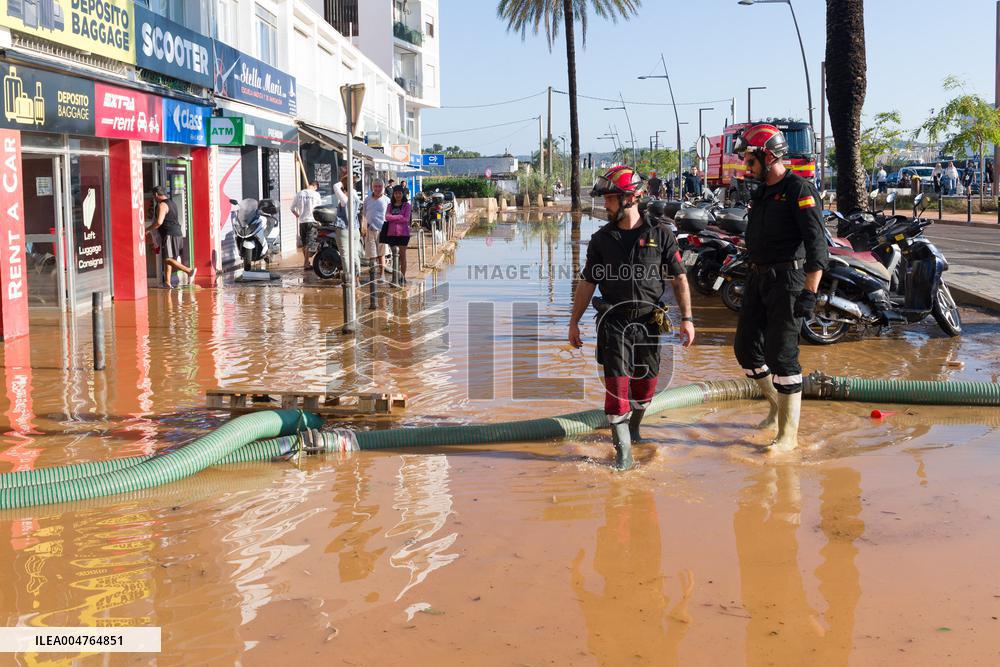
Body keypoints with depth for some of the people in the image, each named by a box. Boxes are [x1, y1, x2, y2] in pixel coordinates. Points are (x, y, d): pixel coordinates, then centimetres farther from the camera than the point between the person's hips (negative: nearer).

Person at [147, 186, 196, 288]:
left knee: (168, 259, -12)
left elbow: (159, 222, -24)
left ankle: (189, 271, -23)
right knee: (167, 259, 12)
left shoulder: (162, 205, -12)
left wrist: (148, 230, -11)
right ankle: (167, 282, 10)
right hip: (177, 233, 10)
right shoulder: (171, 202, 18)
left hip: (169, 234, -10)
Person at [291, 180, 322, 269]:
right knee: (310, 243, -3)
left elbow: (292, 208, 7)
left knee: (304, 243, 15)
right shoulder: (315, 194, -6)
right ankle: (306, 263, -7)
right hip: (312, 221, -4)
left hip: (302, 221, 4)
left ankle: (306, 261, 26)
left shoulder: (299, 194, 4)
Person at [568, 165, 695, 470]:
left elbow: (679, 278, 2)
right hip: (613, 322, 0)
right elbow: (587, 283, 9)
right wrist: (574, 322, 8)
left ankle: (633, 430, 35)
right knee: (617, 385, -8)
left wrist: (687, 318, -5)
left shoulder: (660, 234, 0)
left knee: (645, 386, 10)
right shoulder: (601, 239, 5)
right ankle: (623, 451, -3)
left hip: (649, 321, 0)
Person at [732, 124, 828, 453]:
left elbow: (816, 244, -18)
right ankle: (777, 406, 31)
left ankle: (789, 434, 0)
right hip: (759, 278, 9)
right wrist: (752, 281, 23)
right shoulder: (761, 192, 15)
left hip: (788, 279, -9)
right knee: (746, 347, 11)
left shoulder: (799, 190, -12)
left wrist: (810, 292, -23)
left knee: (781, 355, -9)